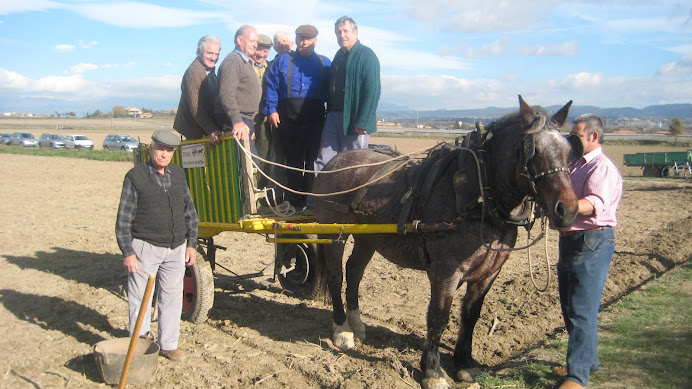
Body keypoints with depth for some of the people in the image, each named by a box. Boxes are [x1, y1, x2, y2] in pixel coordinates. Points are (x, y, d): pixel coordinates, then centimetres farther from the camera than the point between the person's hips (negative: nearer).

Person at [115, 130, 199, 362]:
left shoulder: (178, 175, 10)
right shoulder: (135, 177, -6)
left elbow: (190, 212, 16)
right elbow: (124, 219, -6)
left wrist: (192, 244, 11)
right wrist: (127, 252, -10)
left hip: (175, 249, 5)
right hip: (145, 248, -5)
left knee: (172, 298, 10)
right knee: (140, 299, 3)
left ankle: (169, 345, 23)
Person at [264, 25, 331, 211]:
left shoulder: (324, 63, 13)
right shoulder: (283, 60, 11)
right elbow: (271, 87, 7)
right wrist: (272, 110, -3)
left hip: (316, 118, 0)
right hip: (289, 118, 0)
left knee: (314, 160, -3)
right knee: (293, 160, 6)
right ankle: (295, 202, 12)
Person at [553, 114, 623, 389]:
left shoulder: (602, 168, -13)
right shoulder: (574, 166, 17)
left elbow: (594, 204, -31)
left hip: (592, 243, -10)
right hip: (569, 240, 10)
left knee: (582, 310, -10)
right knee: (570, 306, 17)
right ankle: (587, 362, 32)